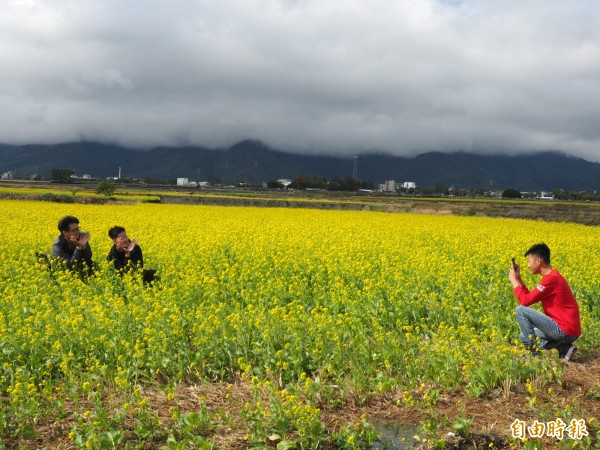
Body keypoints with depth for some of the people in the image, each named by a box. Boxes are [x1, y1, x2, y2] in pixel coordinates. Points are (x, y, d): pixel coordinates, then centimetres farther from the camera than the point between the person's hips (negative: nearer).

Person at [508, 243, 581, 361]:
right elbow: (530, 297, 18)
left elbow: (525, 301, -17)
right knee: (523, 337, 22)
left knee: (521, 310, -12)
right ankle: (563, 348, 6)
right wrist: (518, 278, 13)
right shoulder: (552, 276, 13)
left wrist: (513, 280, -4)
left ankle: (535, 351, -5)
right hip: (570, 330, 10)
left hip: (565, 331, -10)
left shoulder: (551, 279, -19)